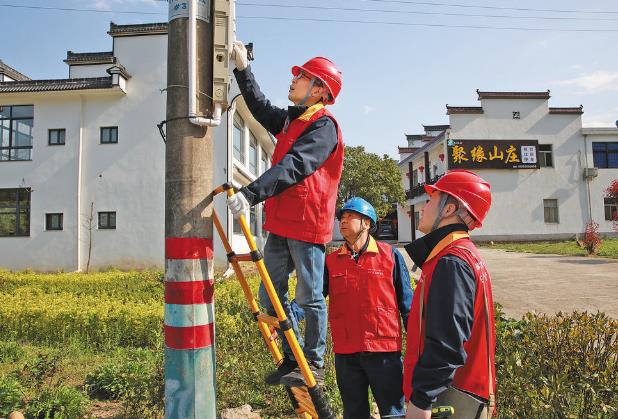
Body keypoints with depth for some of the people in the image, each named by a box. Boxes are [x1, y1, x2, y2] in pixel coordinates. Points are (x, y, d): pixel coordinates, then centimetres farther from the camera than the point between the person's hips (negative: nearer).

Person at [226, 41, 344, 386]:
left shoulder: (324, 125, -10)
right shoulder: (290, 119, 18)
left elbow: (293, 167, -25)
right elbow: (260, 106, 33)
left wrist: (251, 193, -35)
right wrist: (243, 68, 27)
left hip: (307, 225, -9)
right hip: (280, 222, 9)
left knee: (310, 298, 3)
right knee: (271, 296, 13)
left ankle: (314, 365, 19)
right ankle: (293, 358, 27)